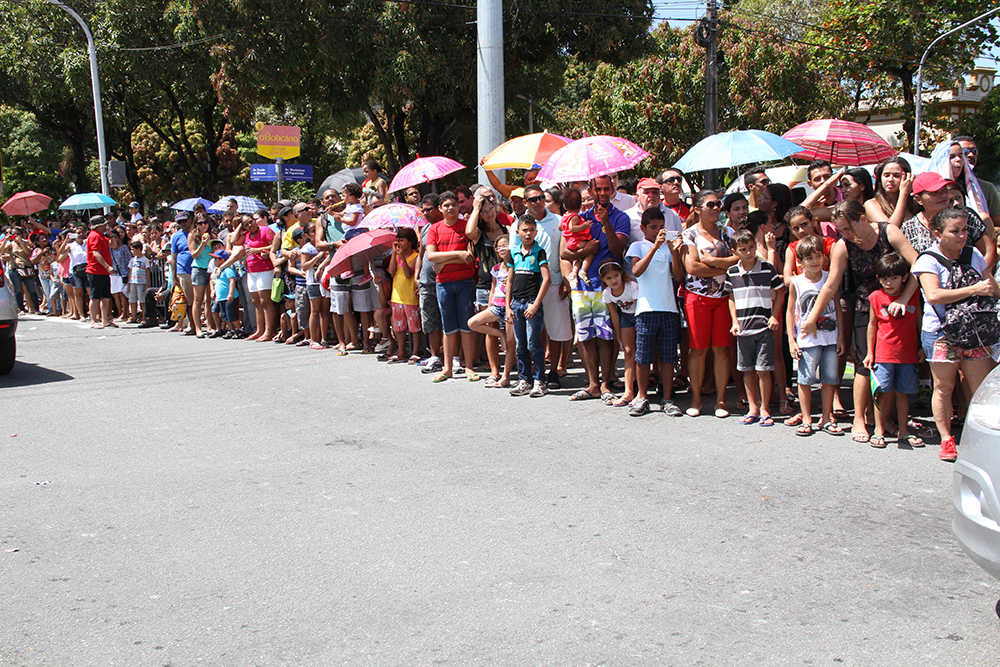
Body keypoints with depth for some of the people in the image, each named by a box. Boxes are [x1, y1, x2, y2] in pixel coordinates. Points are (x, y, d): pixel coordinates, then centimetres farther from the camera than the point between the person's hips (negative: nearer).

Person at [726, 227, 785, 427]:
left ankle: (765, 409, 7)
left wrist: (774, 316, -3)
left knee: (763, 370, -4)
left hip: (764, 328, -3)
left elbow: (779, 292, 6)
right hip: (743, 329, 3)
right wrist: (735, 321, 4)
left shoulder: (768, 268, -2)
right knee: (747, 370, 9)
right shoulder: (732, 272, 4)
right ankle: (752, 408, 19)